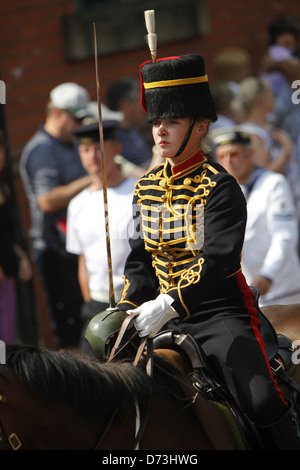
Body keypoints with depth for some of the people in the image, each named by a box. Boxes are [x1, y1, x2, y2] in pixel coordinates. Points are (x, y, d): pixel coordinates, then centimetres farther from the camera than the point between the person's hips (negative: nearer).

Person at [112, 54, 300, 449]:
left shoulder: (219, 187, -10)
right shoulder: (146, 189, 10)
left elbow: (217, 262, -22)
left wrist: (169, 305, -33)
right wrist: (127, 312, -1)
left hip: (221, 312, -6)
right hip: (166, 317, 6)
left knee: (262, 404, -24)